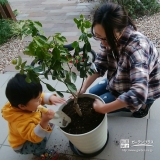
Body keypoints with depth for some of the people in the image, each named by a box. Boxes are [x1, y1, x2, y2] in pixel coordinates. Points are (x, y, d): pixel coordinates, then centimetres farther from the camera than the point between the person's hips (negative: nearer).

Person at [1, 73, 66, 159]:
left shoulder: (25, 102, -23)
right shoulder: (20, 120, -47)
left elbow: (43, 96, -12)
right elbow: (35, 137, -49)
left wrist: (51, 98, -33)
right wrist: (44, 122, -64)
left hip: (31, 132, 8)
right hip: (22, 145, -8)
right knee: (41, 141, -35)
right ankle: (39, 153, -1)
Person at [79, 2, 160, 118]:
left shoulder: (137, 48, -40)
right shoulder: (109, 38, -18)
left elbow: (138, 94, -46)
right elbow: (99, 65, -9)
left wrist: (102, 109, -38)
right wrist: (82, 89, -18)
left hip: (144, 93, -7)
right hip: (122, 81, 7)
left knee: (93, 106, -6)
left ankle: (140, 106, 5)